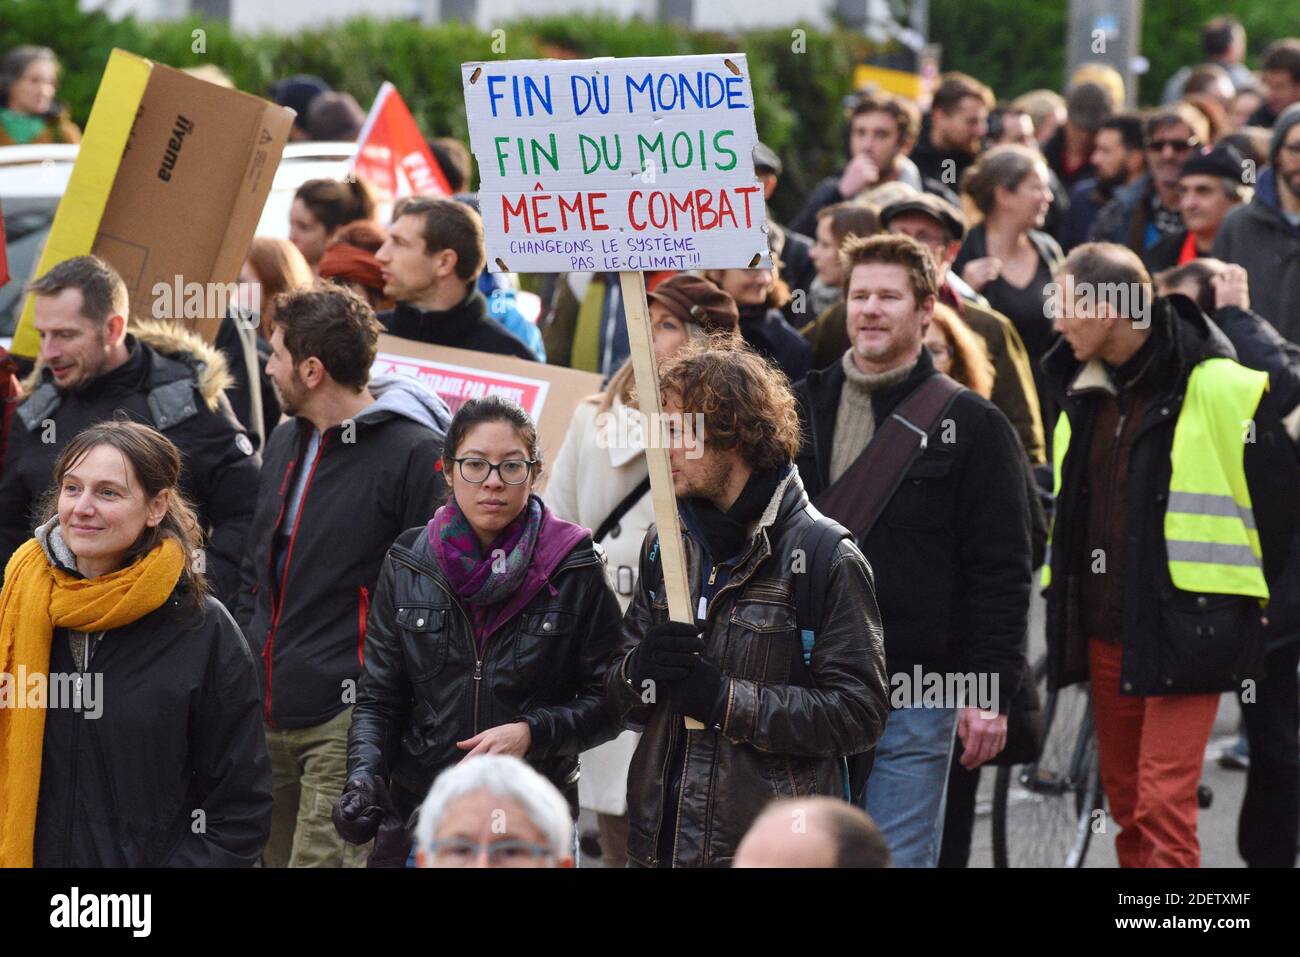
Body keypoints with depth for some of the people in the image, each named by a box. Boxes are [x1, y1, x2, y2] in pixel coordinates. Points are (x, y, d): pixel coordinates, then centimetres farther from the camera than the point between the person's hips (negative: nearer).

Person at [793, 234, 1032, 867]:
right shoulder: (802, 409, 11)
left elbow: (1001, 573, -3)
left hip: (915, 700, -4)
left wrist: (991, 692, -9)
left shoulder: (970, 425, 0)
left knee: (900, 858, -1)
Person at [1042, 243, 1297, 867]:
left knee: (1164, 806, -13)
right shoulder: (1082, 394, 11)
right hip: (1104, 631, 7)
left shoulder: (1220, 389, -12)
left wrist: (1240, 600, 1)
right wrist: (1065, 593, 20)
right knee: (1126, 803, 13)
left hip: (1185, 634, -7)